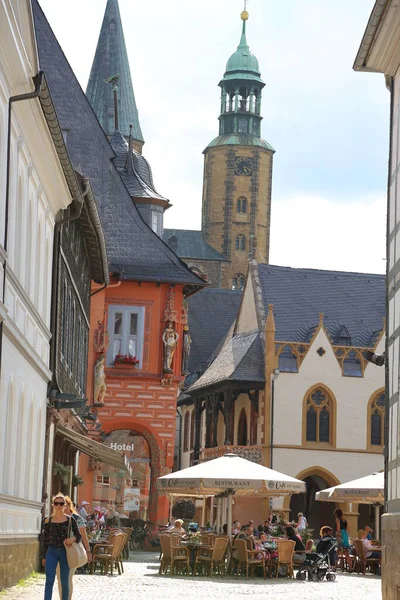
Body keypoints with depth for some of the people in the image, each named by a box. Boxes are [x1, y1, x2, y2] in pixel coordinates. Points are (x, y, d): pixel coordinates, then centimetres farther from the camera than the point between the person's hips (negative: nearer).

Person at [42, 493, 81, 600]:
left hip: (65, 552, 0)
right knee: (49, 580, -13)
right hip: (52, 552, 0)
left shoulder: (70, 520, 1)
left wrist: (73, 539, -18)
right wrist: (43, 557, 10)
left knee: (64, 582, 7)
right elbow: (45, 540, 9)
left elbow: (78, 535, 5)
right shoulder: (48, 521, 4)